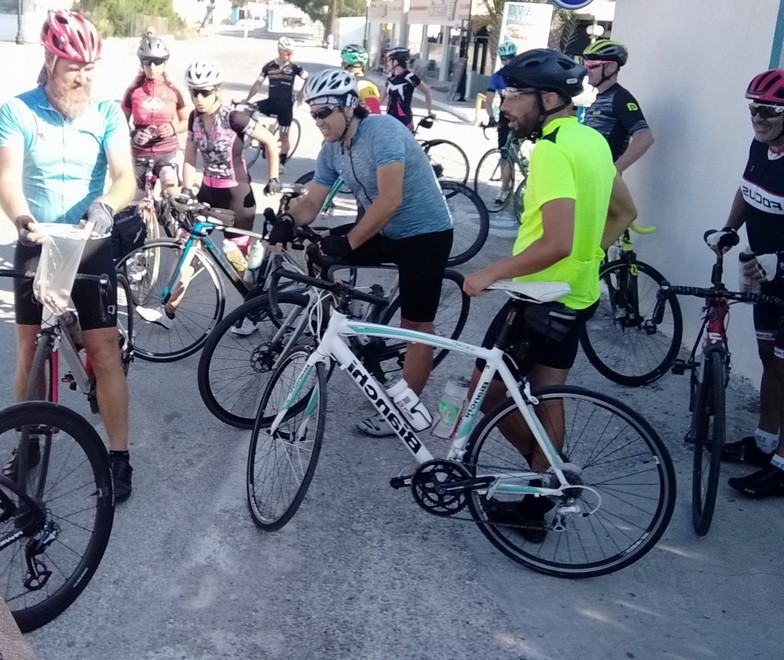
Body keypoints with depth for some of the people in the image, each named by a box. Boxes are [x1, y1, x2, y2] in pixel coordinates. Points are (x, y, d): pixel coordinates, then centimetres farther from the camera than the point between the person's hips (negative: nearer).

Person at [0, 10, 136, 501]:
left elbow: (125, 177, -15)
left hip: (92, 248, 0)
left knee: (104, 350, -2)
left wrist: (105, 206, -38)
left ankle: (119, 457, 6)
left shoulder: (107, 113, -5)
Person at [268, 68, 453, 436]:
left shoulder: (383, 130, -24)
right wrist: (289, 222, -23)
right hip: (387, 232, 8)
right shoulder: (331, 151, 0)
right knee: (318, 250, 3)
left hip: (426, 233, -8)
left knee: (417, 325, -2)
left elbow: (390, 200, -31)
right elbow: (312, 202, -1)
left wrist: (348, 241, -29)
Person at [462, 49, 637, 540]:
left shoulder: (551, 150, -22)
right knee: (545, 398, 16)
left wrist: (491, 273, -22)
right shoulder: (592, 140, 8)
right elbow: (624, 213, 17)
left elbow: (557, 242, -31)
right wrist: (588, 256, 15)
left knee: (487, 392, 4)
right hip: (578, 293, 9)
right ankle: (538, 502, 25)